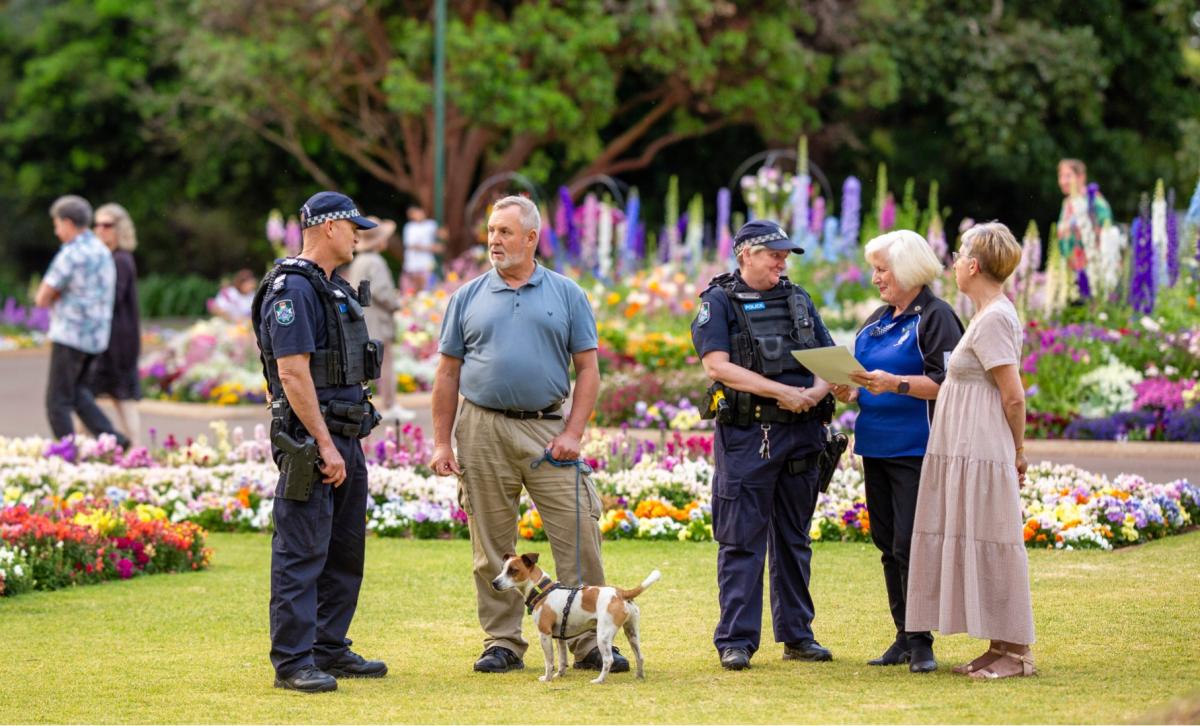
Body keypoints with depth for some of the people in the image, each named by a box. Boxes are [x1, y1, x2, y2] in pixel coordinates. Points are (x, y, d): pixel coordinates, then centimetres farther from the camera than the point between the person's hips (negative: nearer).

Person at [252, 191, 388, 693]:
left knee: (345, 551, 14)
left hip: (345, 438, 10)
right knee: (302, 553, -7)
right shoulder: (292, 289, -14)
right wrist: (324, 445, -22)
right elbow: (293, 373, -20)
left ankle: (331, 650, 22)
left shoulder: (333, 288, 18)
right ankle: (292, 662, -5)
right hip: (309, 438, -10)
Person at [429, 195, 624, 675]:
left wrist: (573, 433, -6)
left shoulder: (566, 294, 6)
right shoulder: (469, 298, 9)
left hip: (547, 428, -1)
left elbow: (588, 369, 5)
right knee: (492, 547, 4)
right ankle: (502, 644, 12)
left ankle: (591, 643, 0)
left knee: (578, 534, -6)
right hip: (483, 429, 1)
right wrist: (441, 442, 2)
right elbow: (448, 373, 9)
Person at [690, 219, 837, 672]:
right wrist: (782, 391, -18)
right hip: (744, 436, -5)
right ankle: (736, 641, -1)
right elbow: (717, 365, -14)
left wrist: (817, 392, -11)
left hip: (800, 434, 5)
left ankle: (796, 634, 18)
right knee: (741, 542, -4)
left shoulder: (798, 300, 15)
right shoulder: (718, 303, -1)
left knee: (794, 540, 11)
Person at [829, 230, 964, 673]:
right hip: (877, 448, 9)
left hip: (916, 450, -9)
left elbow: (947, 384, -15)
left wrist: (895, 384, -25)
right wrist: (852, 392, 5)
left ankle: (921, 642, -4)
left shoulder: (935, 317, -8)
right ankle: (903, 637, 16)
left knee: (910, 545, -10)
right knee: (887, 543, 10)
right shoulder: (878, 320, 18)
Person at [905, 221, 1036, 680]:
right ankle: (1000, 649, 16)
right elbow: (1011, 394, 18)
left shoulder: (992, 320, -16)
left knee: (991, 548, -6)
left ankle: (1016, 652, -1)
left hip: (982, 453, -10)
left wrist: (1017, 451, -5)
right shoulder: (993, 315, 15)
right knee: (975, 548, 12)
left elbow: (1013, 396, -17)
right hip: (966, 450, 10)